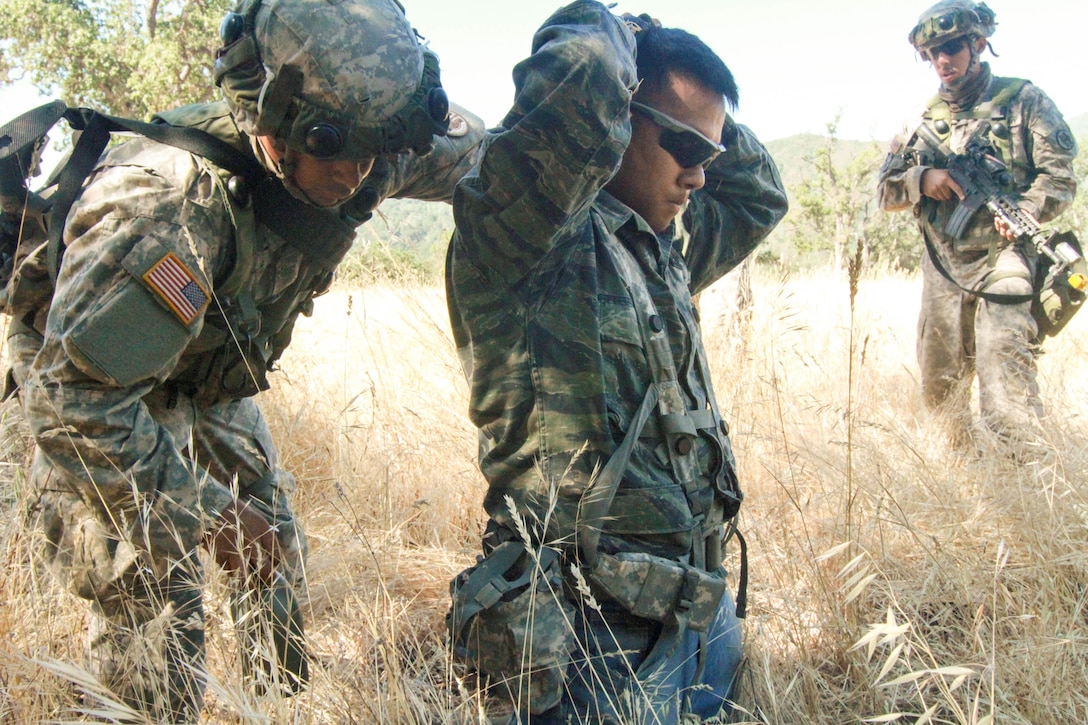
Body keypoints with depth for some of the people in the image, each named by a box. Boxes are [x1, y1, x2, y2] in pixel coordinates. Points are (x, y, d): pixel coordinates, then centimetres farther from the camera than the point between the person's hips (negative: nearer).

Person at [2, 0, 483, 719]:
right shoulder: (172, 201, -44)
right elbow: (78, 396, -41)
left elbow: (461, 144, 3)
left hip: (211, 385, 7)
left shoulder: (343, 165, -21)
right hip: (100, 390, -7)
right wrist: (205, 514, -34)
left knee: (277, 545, 18)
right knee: (153, 602, -12)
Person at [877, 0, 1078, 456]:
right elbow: (885, 191, 12)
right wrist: (922, 179, -9)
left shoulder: (1023, 102, 2)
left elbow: (1060, 178, -4)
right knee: (940, 391, 12)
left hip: (1002, 264, -5)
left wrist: (1022, 214, -22)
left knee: (1005, 389, -15)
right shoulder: (925, 121, 14)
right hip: (942, 271, 5)